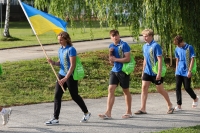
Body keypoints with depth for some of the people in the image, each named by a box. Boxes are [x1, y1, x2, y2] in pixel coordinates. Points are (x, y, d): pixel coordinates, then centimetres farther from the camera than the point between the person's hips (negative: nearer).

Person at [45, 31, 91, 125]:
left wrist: (65, 78, -24)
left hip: (70, 76, -7)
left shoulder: (71, 49, -15)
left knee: (74, 96, 6)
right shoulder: (60, 49, 9)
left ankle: (86, 113, 26)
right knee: (57, 96, 0)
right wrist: (53, 63, -5)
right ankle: (55, 118, 3)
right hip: (61, 74, 7)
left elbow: (72, 65, -19)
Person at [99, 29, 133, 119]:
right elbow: (111, 62, 13)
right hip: (114, 71, 6)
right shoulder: (111, 46, 9)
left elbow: (127, 59, -16)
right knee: (110, 89, -5)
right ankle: (108, 113, -7)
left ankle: (129, 112, 19)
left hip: (123, 71, -6)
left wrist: (115, 59, -13)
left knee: (126, 91, 6)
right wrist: (110, 53, -4)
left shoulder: (124, 45, -10)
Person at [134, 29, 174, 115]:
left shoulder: (156, 46, -15)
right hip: (147, 72, 7)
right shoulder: (145, 46, 8)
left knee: (160, 90, 4)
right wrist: (143, 71, 18)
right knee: (144, 88, -3)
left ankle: (170, 106, 22)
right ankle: (143, 109, -2)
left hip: (155, 72, -7)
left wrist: (159, 73, -22)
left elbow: (159, 60, -18)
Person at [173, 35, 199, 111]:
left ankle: (195, 98, 28)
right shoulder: (177, 49, 7)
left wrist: (190, 71, -15)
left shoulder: (189, 48, -8)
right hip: (179, 72, 5)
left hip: (186, 72, -5)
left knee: (187, 88, 0)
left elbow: (192, 59, -9)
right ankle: (179, 105, 1)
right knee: (177, 88, -3)